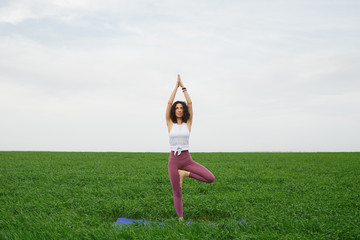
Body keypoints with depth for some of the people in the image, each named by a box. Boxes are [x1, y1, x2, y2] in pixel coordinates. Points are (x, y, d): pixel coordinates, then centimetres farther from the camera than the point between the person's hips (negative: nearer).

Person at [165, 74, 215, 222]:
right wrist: (176, 86, -1)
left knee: (210, 178, -16)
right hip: (173, 160, -1)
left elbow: (190, 103, -3)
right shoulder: (170, 123, 3)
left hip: (187, 159, 1)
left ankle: (184, 174, 2)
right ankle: (180, 220, 17)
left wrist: (183, 87, 0)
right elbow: (169, 103, -4)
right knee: (177, 193, 2)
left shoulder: (188, 123, 4)